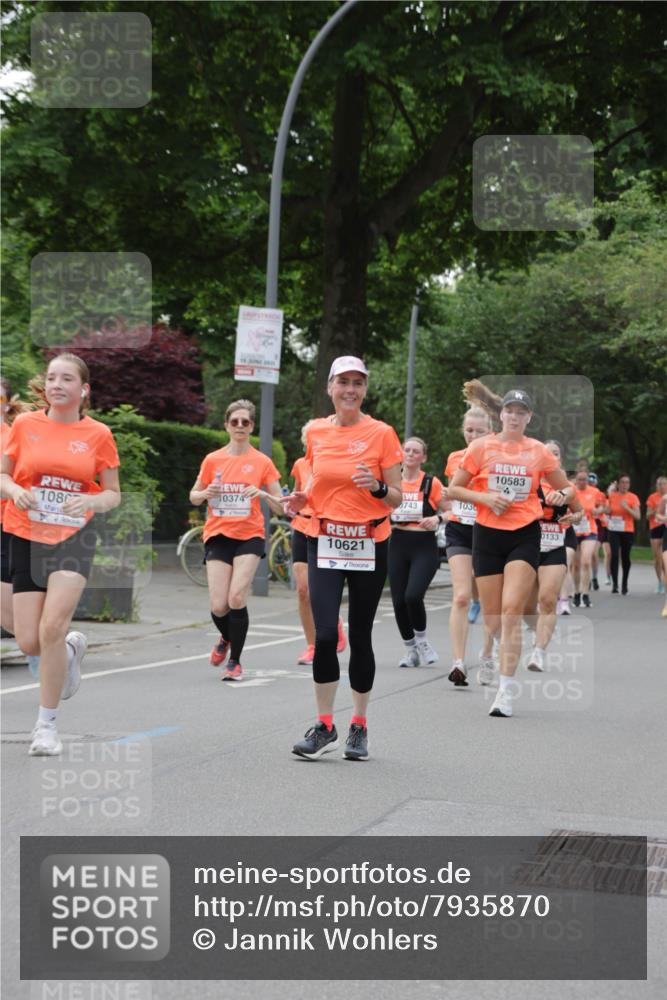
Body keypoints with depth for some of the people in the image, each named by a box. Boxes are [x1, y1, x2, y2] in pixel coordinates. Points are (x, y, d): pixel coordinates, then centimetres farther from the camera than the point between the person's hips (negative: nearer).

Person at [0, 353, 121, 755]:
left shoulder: (98, 434, -1)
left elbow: (114, 494, 4)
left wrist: (92, 501, -18)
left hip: (74, 537, -2)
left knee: (52, 627, -19)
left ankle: (47, 723, -1)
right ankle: (72, 648, 38)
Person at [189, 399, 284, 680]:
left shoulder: (262, 462, 1)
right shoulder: (212, 460, 4)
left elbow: (280, 507, 1)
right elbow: (194, 497, 14)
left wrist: (262, 493, -19)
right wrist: (205, 494, -9)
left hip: (249, 536, -1)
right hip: (218, 536, 1)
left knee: (237, 598, -16)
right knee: (218, 607, -5)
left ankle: (235, 662, 3)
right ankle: (226, 638, 31)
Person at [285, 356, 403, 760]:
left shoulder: (382, 433, -3)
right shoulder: (316, 433, 7)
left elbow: (397, 499, -1)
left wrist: (377, 487, -21)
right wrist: (302, 499, 0)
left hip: (369, 545, -2)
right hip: (324, 542, 2)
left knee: (360, 636, 5)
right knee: (325, 634, -12)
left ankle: (359, 727, 20)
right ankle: (324, 727, 2)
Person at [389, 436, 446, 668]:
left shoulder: (432, 483, -2)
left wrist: (437, 518, -19)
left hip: (424, 546, -3)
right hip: (398, 545, 4)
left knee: (413, 595, -21)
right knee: (398, 601, 1)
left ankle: (421, 640, 6)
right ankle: (410, 649, 21)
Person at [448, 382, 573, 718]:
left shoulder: (539, 451, 5)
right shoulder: (482, 446, 2)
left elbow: (567, 488, 15)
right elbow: (452, 489, 4)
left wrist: (560, 496, -8)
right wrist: (485, 497, -12)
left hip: (525, 535, -1)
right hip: (488, 535, 1)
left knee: (512, 611, -13)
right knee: (491, 615, 6)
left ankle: (505, 692, -14)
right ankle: (491, 676, 30)